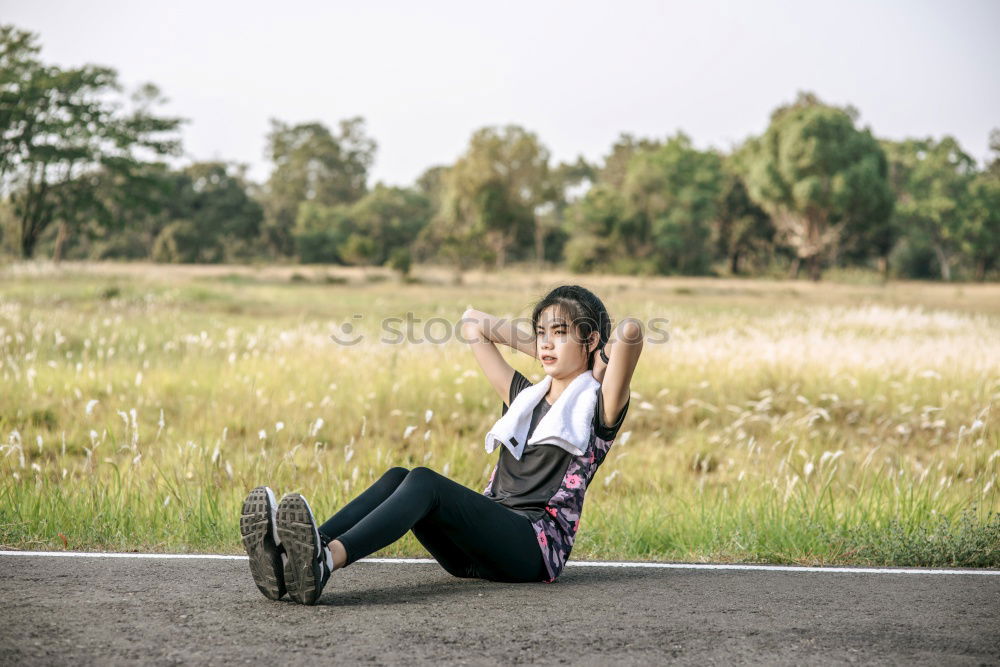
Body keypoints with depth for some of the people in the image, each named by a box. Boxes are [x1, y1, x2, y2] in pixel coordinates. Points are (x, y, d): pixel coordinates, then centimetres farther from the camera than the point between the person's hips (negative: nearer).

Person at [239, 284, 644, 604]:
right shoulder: (525, 396, 24)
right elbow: (472, 323, 31)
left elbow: (630, 331, -15)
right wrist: (535, 349, 26)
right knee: (397, 478, -20)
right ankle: (290, 561, -46)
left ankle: (325, 561, -58)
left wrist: (599, 363, 5)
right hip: (478, 553, 6)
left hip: (537, 545, -6)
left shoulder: (598, 407, 4)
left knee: (424, 482, -29)